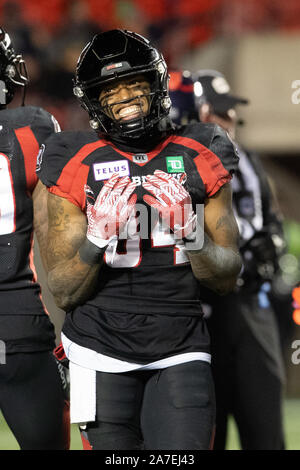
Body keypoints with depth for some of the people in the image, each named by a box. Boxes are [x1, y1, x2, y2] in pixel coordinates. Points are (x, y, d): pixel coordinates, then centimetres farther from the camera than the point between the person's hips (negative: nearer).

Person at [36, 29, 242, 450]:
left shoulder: (200, 159, 6)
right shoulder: (76, 167, 0)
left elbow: (227, 278, 7)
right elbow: (64, 293, -1)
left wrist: (191, 232, -12)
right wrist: (98, 236, -18)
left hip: (180, 352, 1)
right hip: (103, 352, -1)